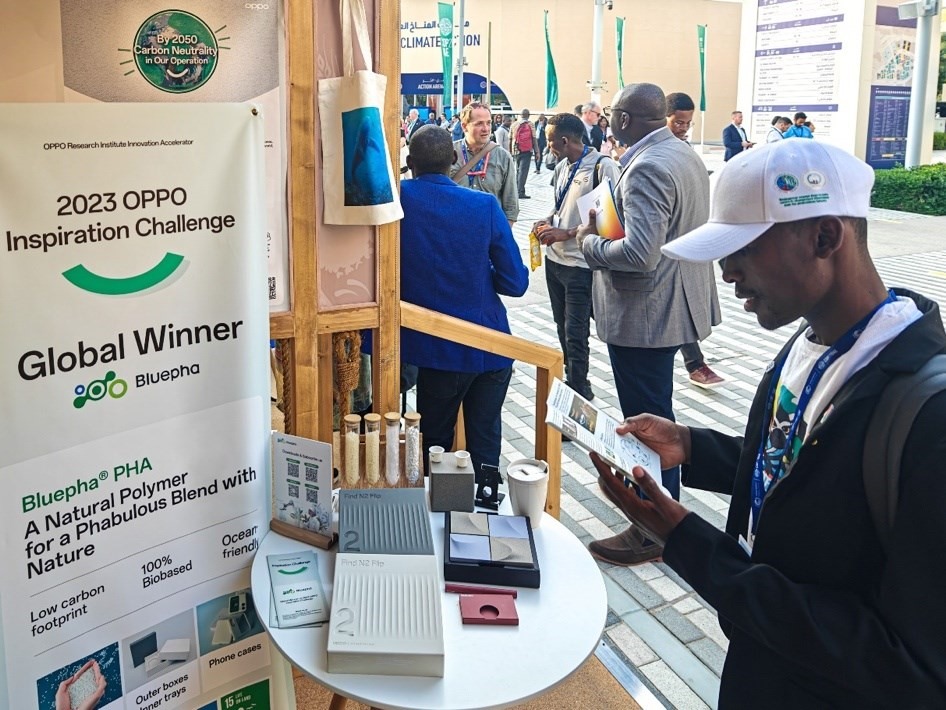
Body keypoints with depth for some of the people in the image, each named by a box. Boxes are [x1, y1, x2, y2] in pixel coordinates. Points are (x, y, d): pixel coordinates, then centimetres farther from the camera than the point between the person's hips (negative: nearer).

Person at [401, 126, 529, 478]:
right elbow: (515, 283, -7)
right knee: (484, 446, 14)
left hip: (437, 350, -1)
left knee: (435, 445, 16)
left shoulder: (398, 198, -10)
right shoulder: (486, 205, -10)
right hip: (490, 346, 1)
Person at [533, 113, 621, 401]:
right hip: (555, 259, 8)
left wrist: (567, 233, -19)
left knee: (575, 333, -6)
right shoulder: (562, 168, 11)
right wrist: (548, 221, 2)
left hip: (580, 265, -8)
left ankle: (579, 394, 5)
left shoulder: (602, 166, -14)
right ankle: (571, 381, 31)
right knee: (563, 327, 16)